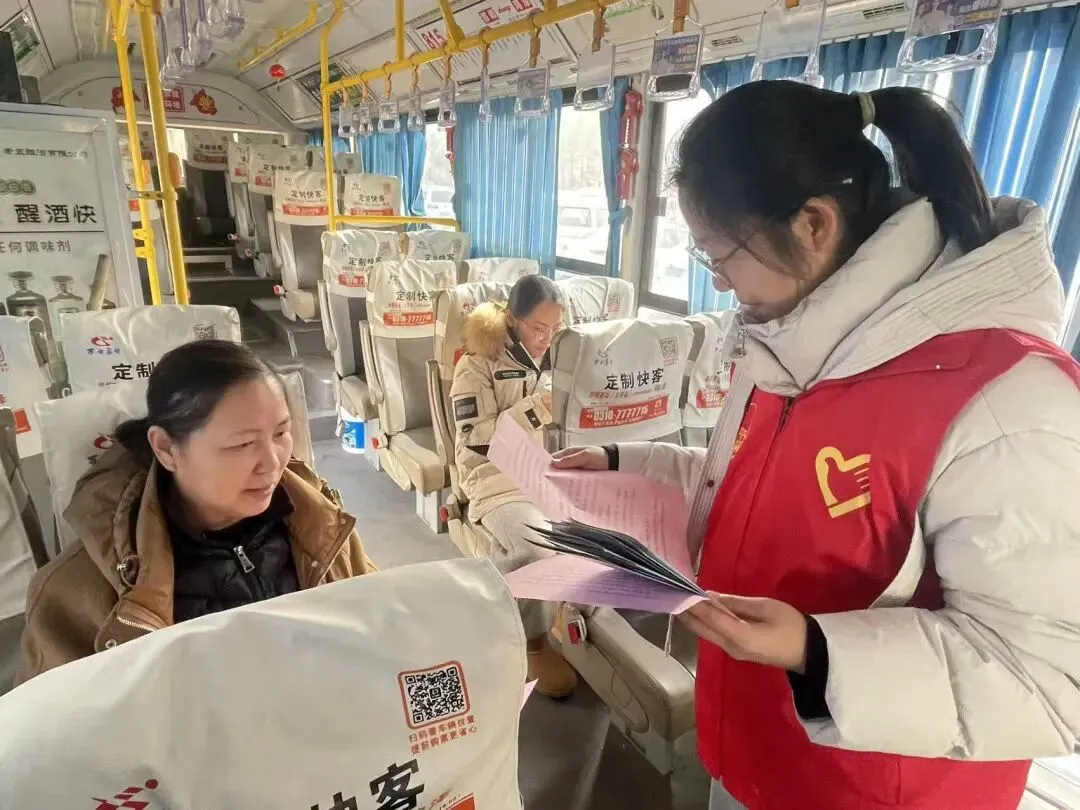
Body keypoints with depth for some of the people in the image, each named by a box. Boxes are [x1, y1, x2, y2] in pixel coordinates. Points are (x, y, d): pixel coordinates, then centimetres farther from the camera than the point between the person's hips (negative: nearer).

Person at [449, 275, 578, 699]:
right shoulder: (479, 363, -2)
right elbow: (476, 440, -13)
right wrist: (540, 407, -19)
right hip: (499, 480, -5)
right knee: (538, 544, -31)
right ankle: (534, 641, -1)